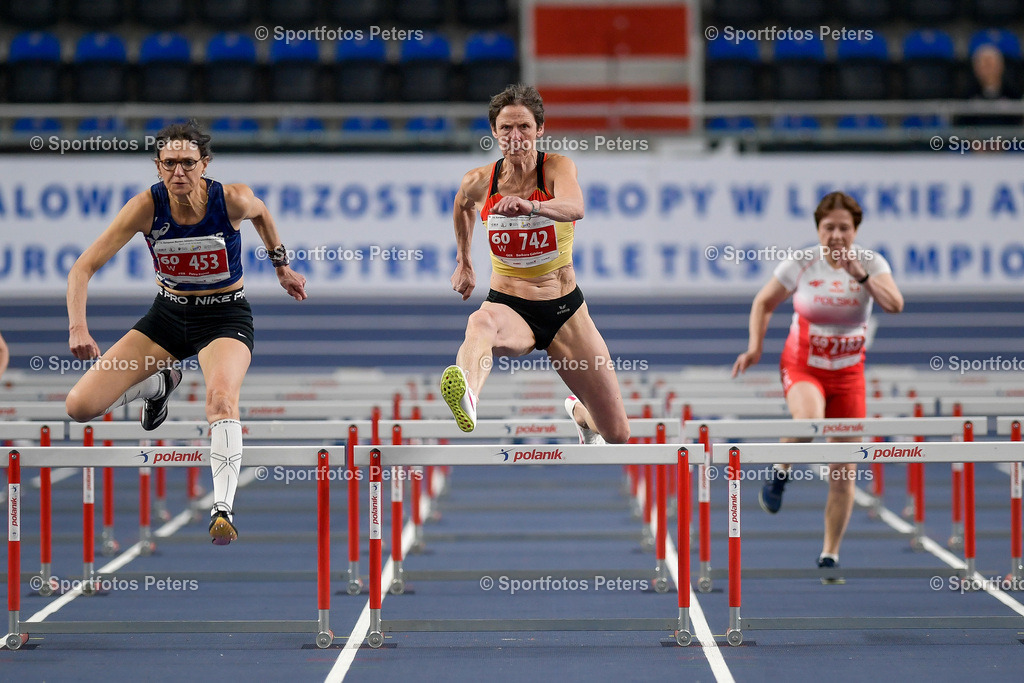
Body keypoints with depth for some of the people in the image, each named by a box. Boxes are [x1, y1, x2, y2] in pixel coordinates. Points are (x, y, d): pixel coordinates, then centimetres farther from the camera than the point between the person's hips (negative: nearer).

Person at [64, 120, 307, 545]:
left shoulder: (232, 200, -20)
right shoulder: (147, 206, -19)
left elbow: (261, 214, 8)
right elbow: (83, 268, -19)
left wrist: (281, 266, 16)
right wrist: (77, 328, -33)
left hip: (226, 316, -3)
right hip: (168, 314, 3)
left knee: (222, 399, -37)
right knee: (80, 407, -4)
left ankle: (223, 508, -35)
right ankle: (160, 383, 25)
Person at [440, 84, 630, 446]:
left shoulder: (557, 167, -12)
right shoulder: (478, 181, -5)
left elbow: (574, 207, -36)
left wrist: (530, 206, -56)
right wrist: (464, 262, 28)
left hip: (564, 308, 0)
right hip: (509, 305, 0)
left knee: (617, 434, 4)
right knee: (482, 322, -42)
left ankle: (580, 413, 43)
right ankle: (467, 397, -74)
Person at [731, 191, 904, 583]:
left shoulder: (871, 263, -6)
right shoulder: (800, 264, -9)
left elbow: (895, 305, -22)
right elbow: (764, 303, 4)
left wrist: (861, 275, -30)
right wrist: (755, 347, -8)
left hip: (849, 374, 2)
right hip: (802, 367, -2)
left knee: (844, 475, 2)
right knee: (808, 421, -38)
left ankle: (830, 556, 16)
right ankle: (780, 475, -8)